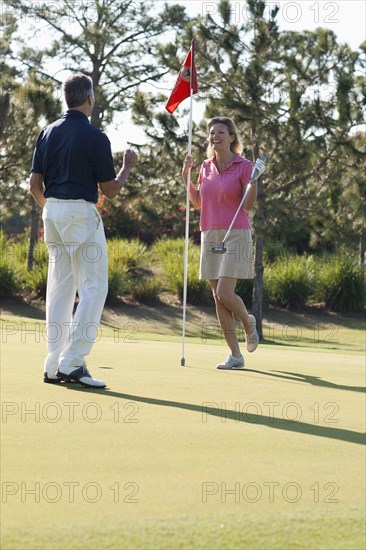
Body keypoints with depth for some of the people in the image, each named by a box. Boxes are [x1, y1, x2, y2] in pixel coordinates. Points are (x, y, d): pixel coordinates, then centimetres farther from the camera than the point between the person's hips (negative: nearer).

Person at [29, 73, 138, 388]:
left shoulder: (48, 133, 8)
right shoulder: (95, 137, -10)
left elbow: (34, 184, 8)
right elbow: (110, 190, -6)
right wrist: (128, 167, 12)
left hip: (52, 211, 7)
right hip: (82, 213, -7)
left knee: (59, 288, 11)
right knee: (93, 287, -4)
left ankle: (53, 366, 10)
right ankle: (72, 362, -12)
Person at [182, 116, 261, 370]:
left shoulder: (244, 165, -5)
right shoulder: (206, 167, 11)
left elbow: (248, 205, -8)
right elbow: (198, 203, 16)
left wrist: (254, 182, -23)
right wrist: (186, 176, 8)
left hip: (236, 235, -6)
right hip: (210, 235, 6)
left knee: (225, 293, -15)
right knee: (218, 297, 1)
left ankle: (248, 322, 18)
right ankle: (235, 355, 6)